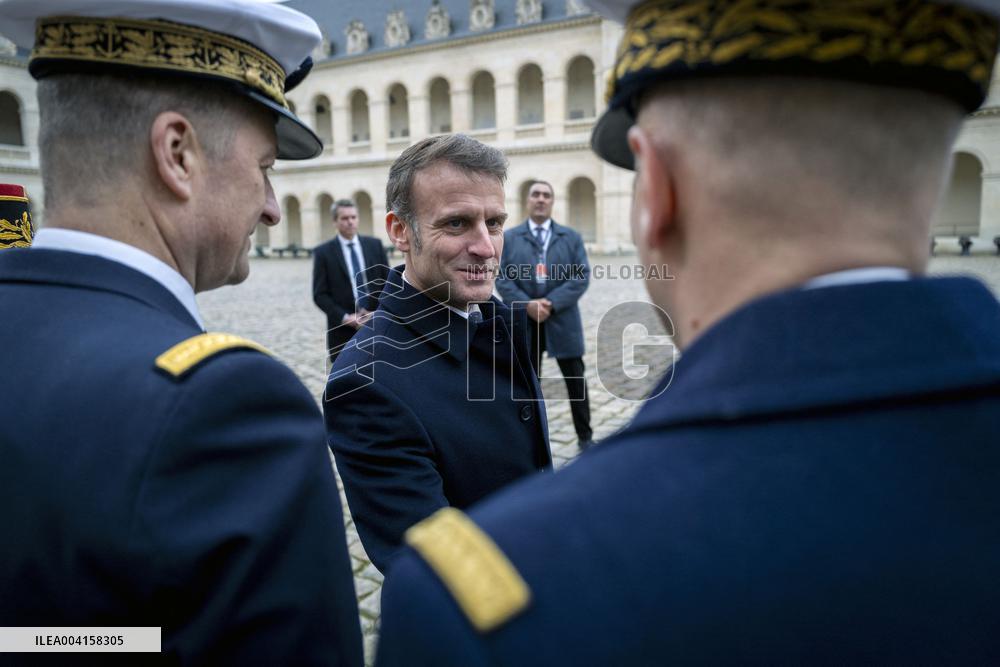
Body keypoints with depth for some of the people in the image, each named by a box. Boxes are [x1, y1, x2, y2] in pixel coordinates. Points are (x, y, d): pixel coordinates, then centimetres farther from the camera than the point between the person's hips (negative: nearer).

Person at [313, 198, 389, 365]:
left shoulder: (375, 245, 7)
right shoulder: (323, 252, -1)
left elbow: (388, 282, 8)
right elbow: (320, 294, -4)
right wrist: (345, 318, -14)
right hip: (343, 330, -2)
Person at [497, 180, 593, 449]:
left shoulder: (572, 237, 6)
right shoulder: (508, 238, 6)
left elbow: (581, 276, -3)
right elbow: (502, 278, -2)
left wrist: (551, 303, -16)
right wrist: (527, 305, -17)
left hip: (562, 321, 0)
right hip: (524, 322, 0)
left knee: (576, 380, 7)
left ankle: (585, 436, 21)